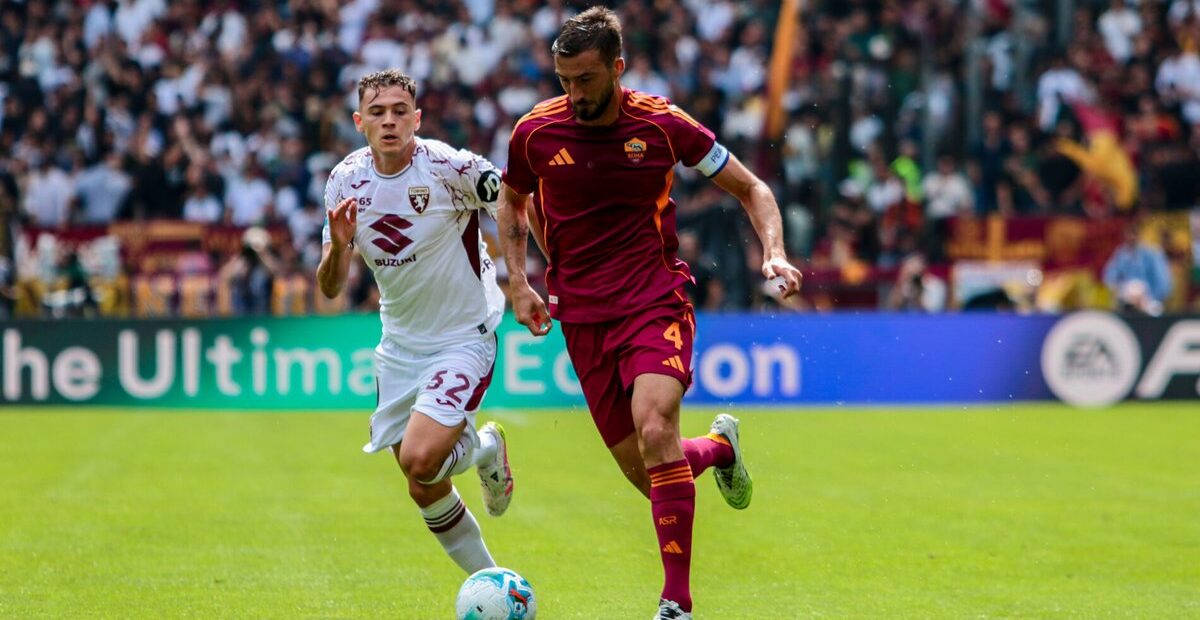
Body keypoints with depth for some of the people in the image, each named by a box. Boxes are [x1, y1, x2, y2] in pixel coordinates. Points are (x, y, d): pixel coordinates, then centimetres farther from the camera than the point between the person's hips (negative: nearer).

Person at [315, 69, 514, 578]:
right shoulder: (345, 181, -5)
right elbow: (330, 287, -3)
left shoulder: (447, 166, -19)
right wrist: (339, 245, -24)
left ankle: (484, 449, 11)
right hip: (400, 344, 5)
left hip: (465, 337, -5)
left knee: (419, 459, -23)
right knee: (426, 493, 6)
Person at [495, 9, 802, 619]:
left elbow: (751, 188, 5)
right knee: (649, 478, 1)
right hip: (582, 316, 3)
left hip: (655, 301, -3)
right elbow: (512, 201, 20)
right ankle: (717, 446, 38)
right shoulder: (535, 132, -2)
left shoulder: (662, 123, -7)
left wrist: (774, 253, -11)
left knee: (654, 430, -28)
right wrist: (519, 282, 8)